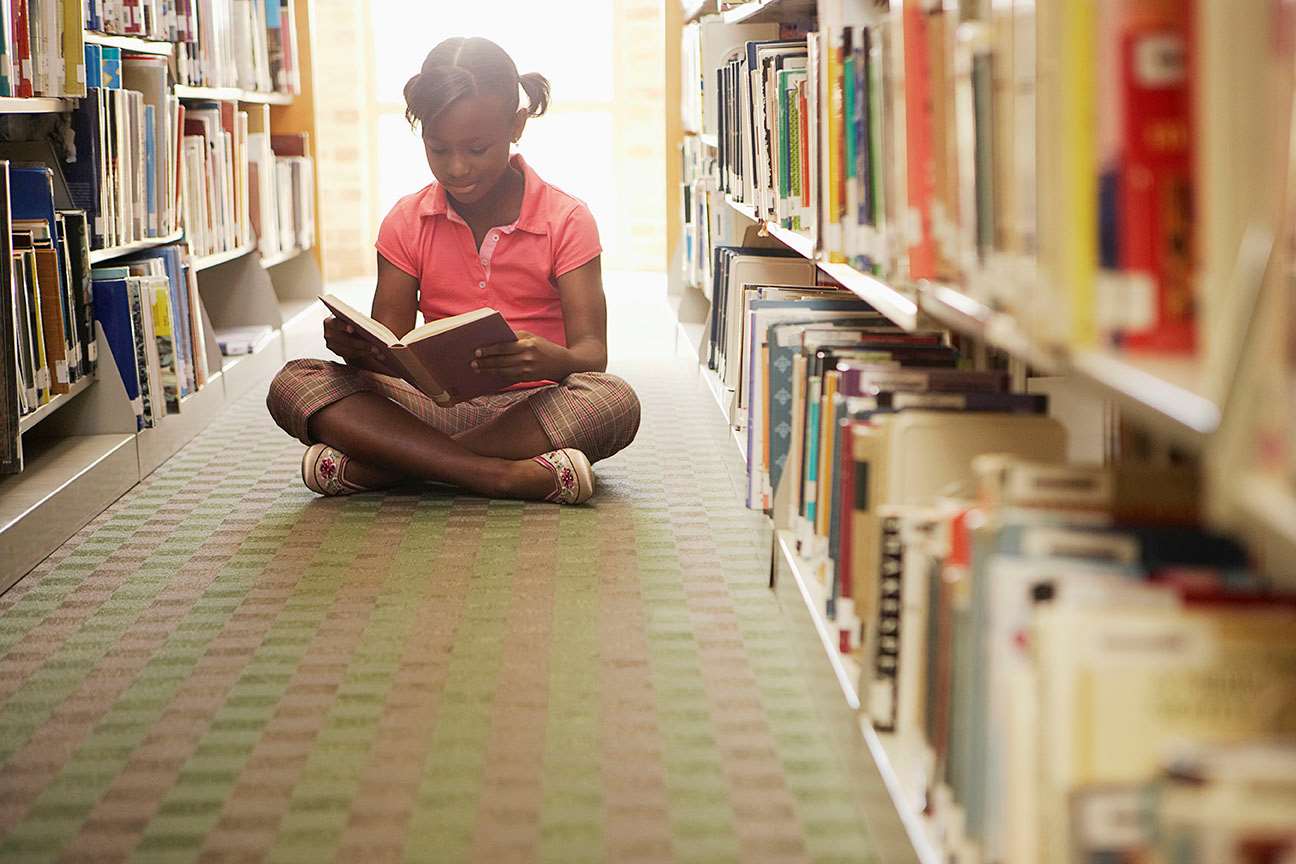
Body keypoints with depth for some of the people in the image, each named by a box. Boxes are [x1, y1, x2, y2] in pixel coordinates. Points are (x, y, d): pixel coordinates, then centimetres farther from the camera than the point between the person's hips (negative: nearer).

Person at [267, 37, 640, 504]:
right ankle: (502, 475, -36)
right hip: (438, 404, 2)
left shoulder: (565, 220, -2)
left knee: (617, 402, -37)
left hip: (532, 406, -2)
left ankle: (365, 466, -31)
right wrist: (354, 346, -21)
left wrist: (551, 360, -35)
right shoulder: (407, 221, 6)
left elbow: (592, 353, -10)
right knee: (293, 383, -20)